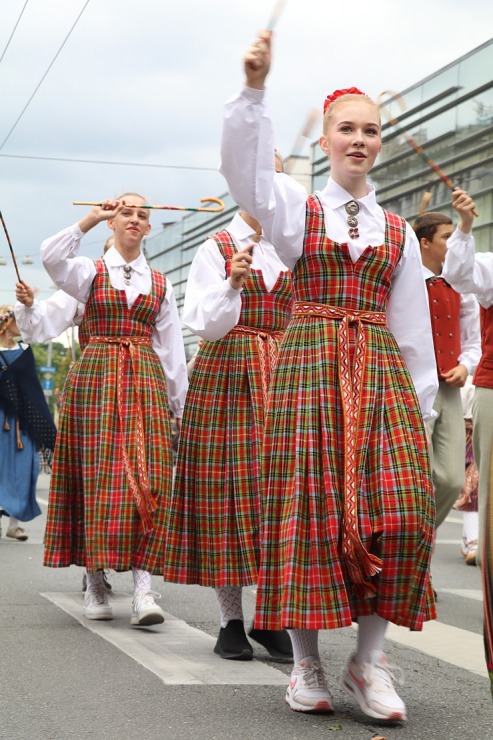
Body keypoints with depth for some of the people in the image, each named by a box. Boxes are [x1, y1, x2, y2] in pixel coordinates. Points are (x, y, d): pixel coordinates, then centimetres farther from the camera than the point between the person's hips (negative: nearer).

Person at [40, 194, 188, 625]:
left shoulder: (160, 285, 15)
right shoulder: (91, 272, 8)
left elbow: (172, 349, 13)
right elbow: (52, 256, -15)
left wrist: (181, 406, 10)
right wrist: (92, 218, -15)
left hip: (145, 383, 2)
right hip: (95, 379, -1)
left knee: (147, 480, -10)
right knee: (98, 477, -4)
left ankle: (144, 585, -15)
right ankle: (95, 584, 4)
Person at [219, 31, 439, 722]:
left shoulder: (398, 232, 15)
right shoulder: (297, 210, 8)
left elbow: (413, 325, 14)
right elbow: (247, 172, -12)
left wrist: (422, 403, 11)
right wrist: (254, 90, -25)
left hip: (381, 371, 2)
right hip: (310, 364, -2)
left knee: (399, 507, -10)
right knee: (311, 505, -4)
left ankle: (369, 659, 1)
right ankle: (306, 662, 6)